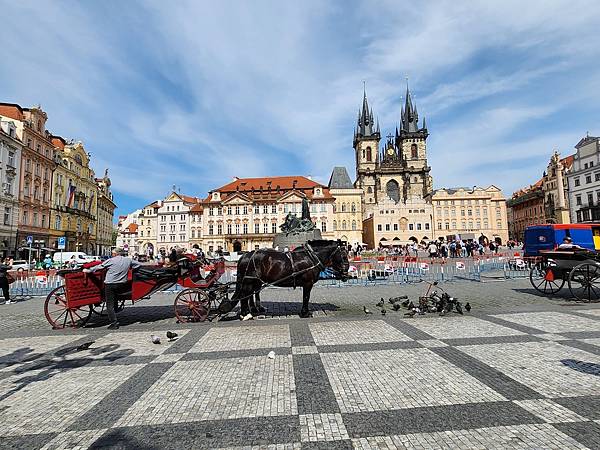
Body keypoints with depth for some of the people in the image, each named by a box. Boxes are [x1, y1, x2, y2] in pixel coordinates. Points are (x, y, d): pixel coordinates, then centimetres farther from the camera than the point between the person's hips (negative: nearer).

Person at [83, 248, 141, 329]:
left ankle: (114, 322, -1)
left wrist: (89, 270, 15)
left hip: (110, 284, -4)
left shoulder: (111, 260, -5)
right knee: (115, 299, 28)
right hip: (122, 285, 4)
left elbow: (99, 267, 2)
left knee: (110, 305, 1)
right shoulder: (128, 260, 5)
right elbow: (138, 264, 15)